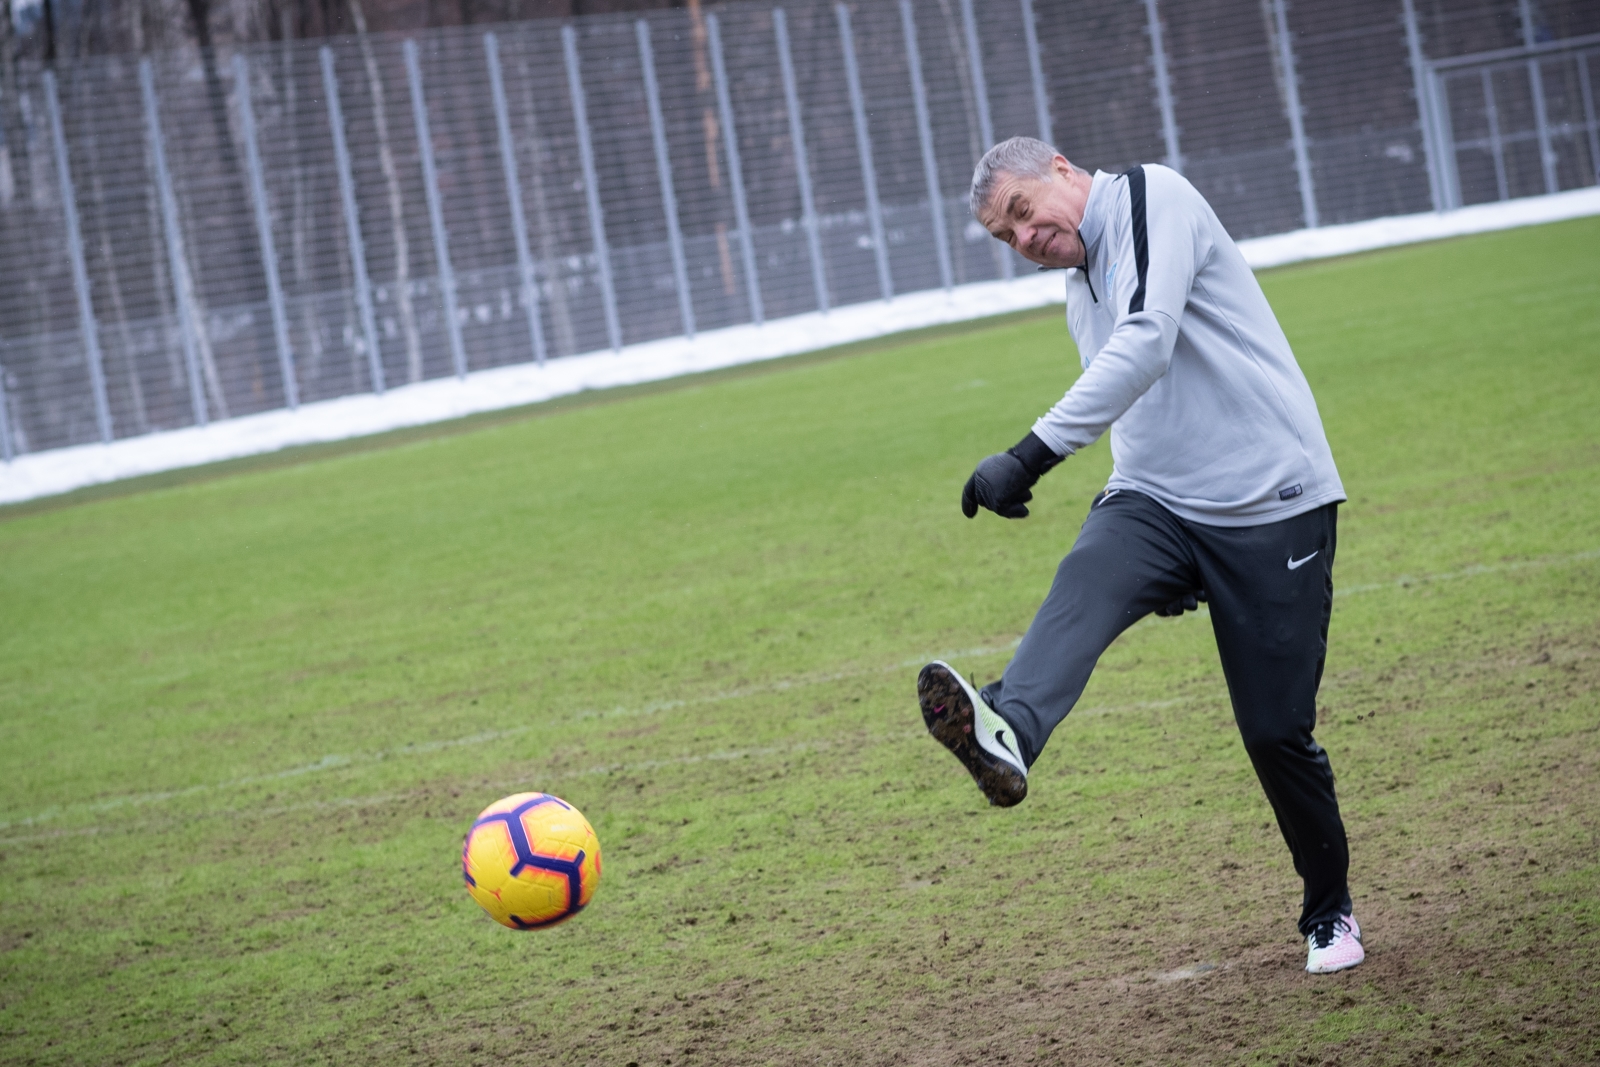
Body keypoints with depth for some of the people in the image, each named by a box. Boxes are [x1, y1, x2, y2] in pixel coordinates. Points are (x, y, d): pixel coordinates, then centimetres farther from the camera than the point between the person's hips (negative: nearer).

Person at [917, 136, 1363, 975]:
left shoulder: (1151, 198, -10)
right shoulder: (1081, 291, 18)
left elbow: (1146, 348, -25)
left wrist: (1031, 455, -33)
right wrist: (1170, 557, 20)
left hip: (1269, 504, -6)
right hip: (1154, 499, 6)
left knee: (1277, 730, -3)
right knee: (1088, 582, -28)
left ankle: (1329, 911, 21)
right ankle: (1008, 734, -57)